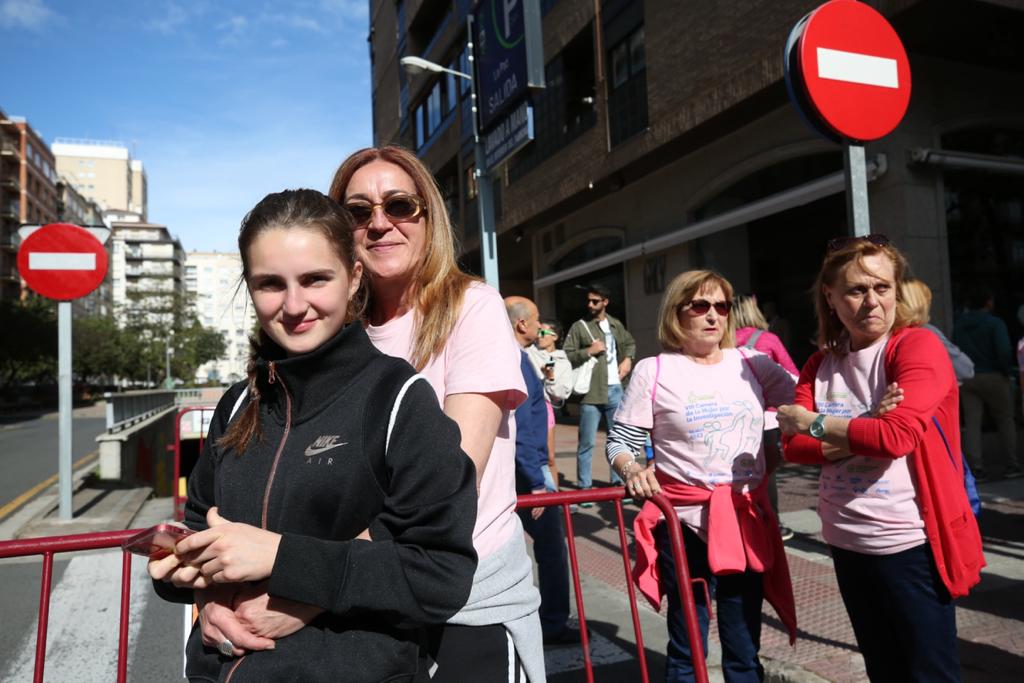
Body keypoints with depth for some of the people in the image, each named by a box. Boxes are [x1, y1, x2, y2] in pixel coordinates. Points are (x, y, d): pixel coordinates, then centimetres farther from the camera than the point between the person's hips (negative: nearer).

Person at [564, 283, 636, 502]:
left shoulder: (616, 325, 11)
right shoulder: (579, 327, -3)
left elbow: (630, 343, 28)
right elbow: (566, 356, -7)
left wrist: (628, 358, 10)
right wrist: (588, 351, -17)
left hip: (615, 390, 5)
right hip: (591, 392, -4)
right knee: (587, 443, -1)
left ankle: (618, 482, 25)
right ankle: (584, 488, 8)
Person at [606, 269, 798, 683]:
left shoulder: (753, 364, 5)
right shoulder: (653, 371, -5)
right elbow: (619, 441, -1)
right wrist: (633, 472, -21)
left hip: (747, 521, 3)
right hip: (684, 524, -3)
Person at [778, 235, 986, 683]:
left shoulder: (919, 347, -11)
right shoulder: (820, 364, 6)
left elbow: (897, 436, -25)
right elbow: (793, 447, -4)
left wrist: (813, 422, -13)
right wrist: (863, 431, -18)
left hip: (911, 543, -5)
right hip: (847, 543, 6)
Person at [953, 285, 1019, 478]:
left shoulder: (959, 325, 8)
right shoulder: (995, 323, -7)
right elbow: (1004, 352, -18)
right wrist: (1006, 371, -4)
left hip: (967, 379, 4)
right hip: (992, 376, -3)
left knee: (972, 423, 2)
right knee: (1005, 420, 9)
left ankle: (977, 467, -1)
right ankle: (1010, 465, 11)